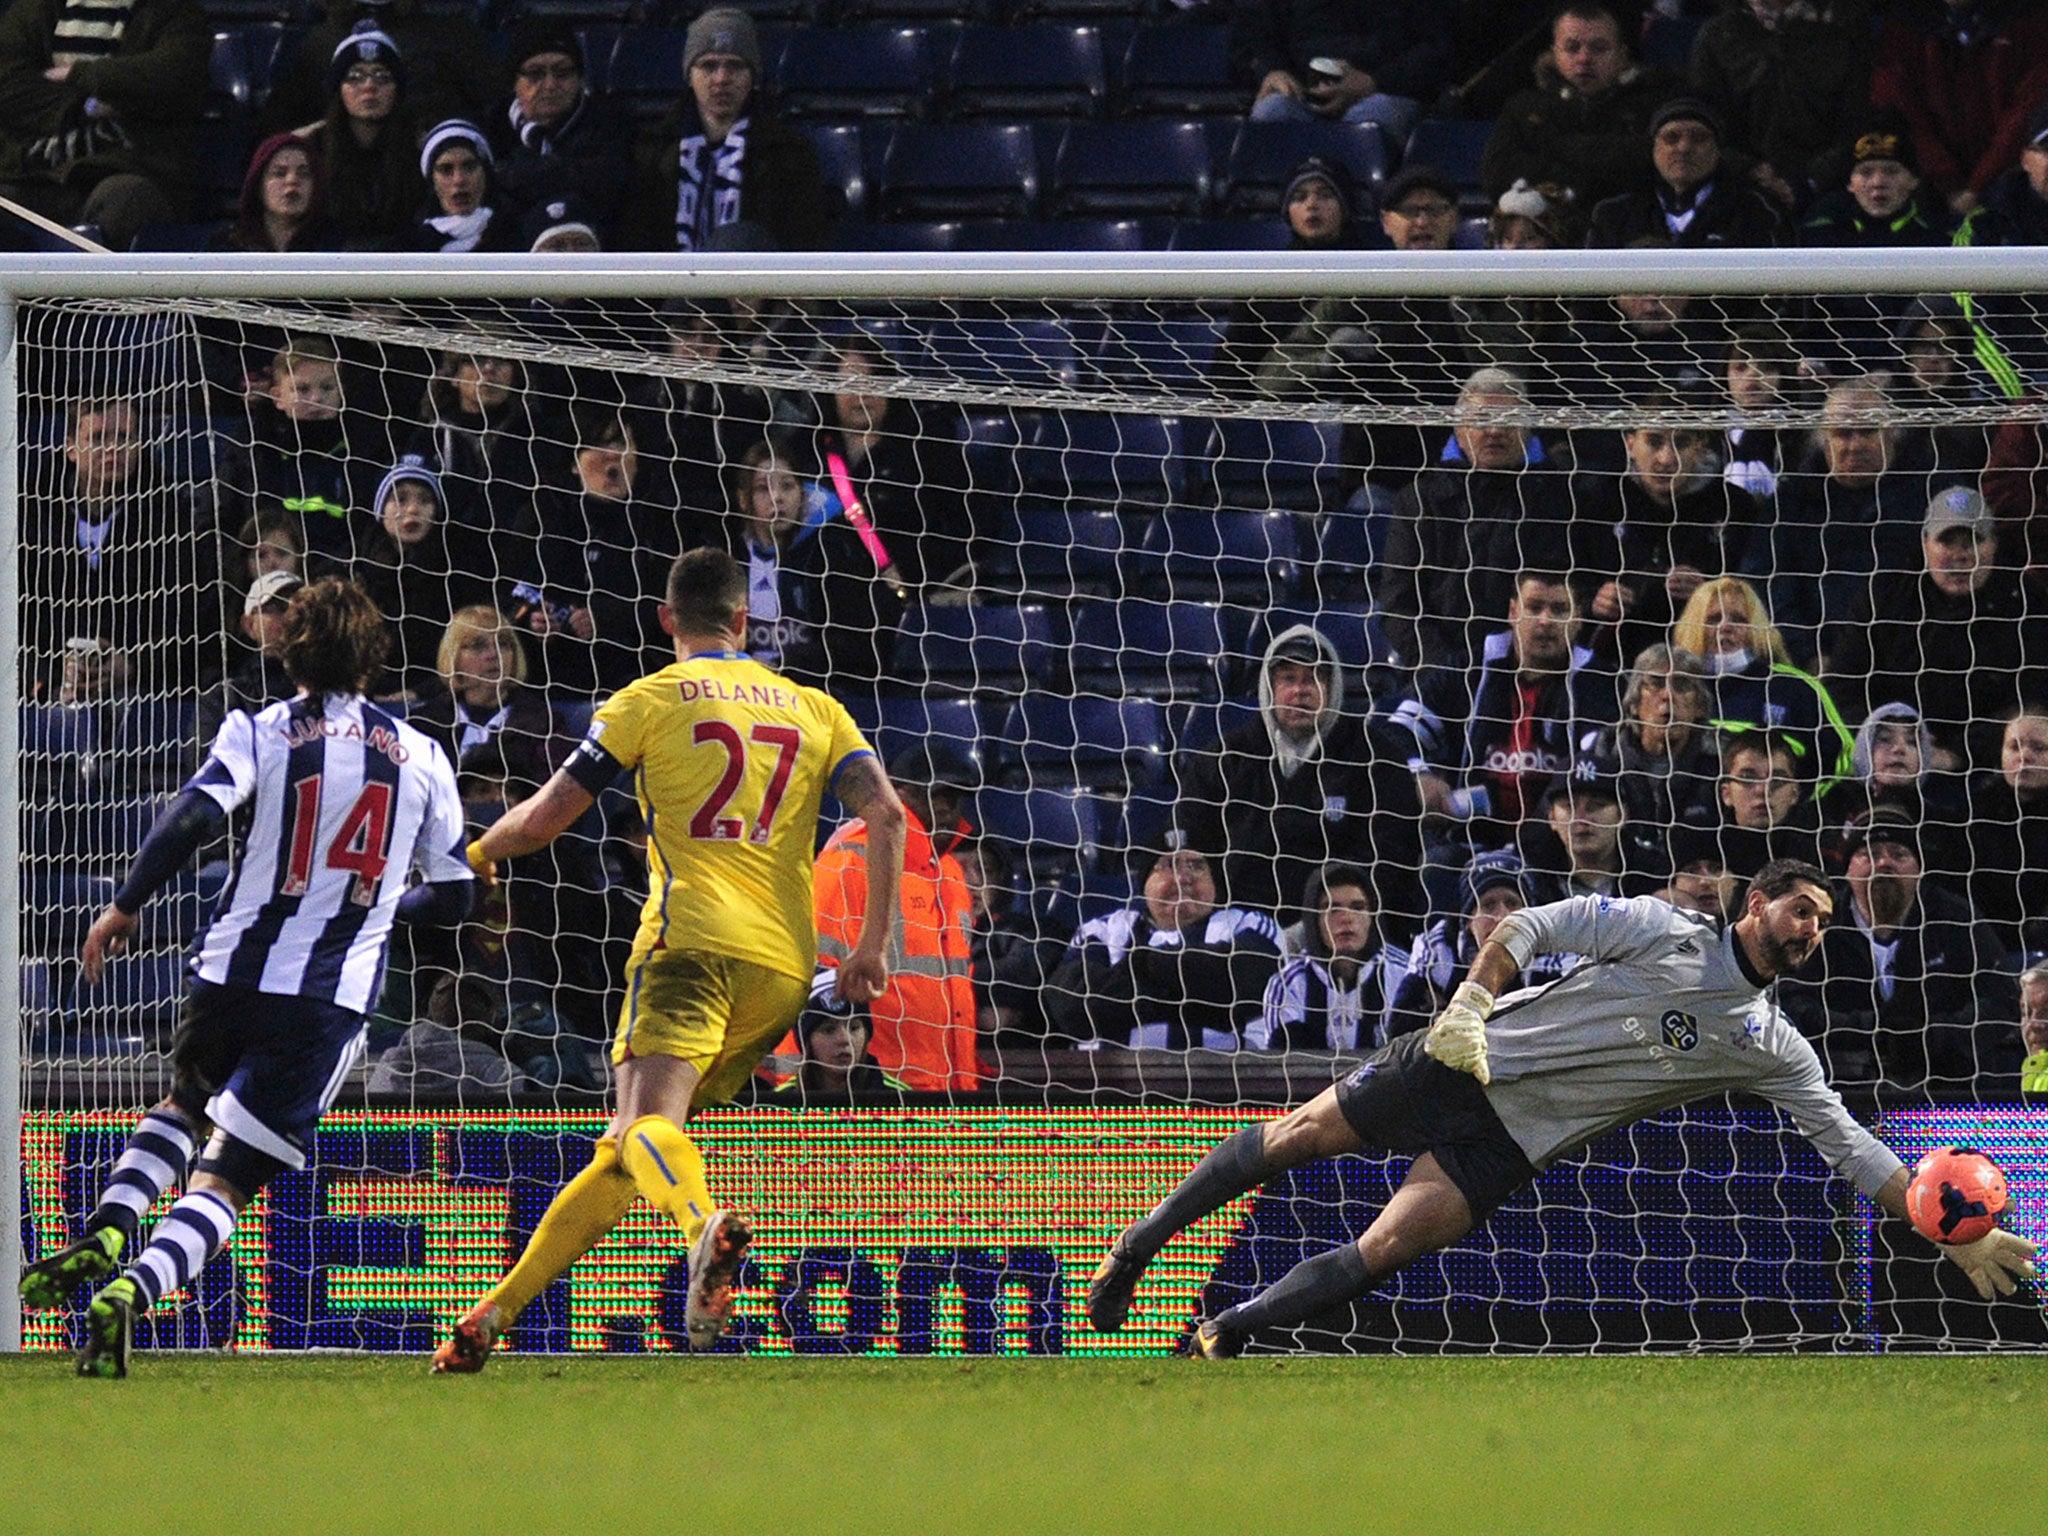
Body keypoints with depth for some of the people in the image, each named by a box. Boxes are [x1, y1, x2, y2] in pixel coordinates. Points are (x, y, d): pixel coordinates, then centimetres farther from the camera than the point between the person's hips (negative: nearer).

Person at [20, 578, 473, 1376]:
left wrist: (124, 907, -3)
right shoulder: (422, 757, 8)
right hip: (332, 998, -1)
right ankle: (131, 1293, -30)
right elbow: (452, 898, 13)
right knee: (223, 1181, -4)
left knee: (185, 1104, 31)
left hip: (233, 974, 1)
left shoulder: (259, 732, 2)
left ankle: (108, 1231, 7)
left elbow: (191, 818, -15)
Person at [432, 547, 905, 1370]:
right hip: (786, 962, 5)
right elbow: (886, 814, 7)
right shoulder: (813, 708, 21)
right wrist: (875, 941, 8)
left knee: (644, 1123, -24)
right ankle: (496, 1311, 11)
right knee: (622, 1156, 11)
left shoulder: (648, 700, 10)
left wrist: (477, 853, 29)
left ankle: (708, 1225, -58)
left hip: (693, 938, -5)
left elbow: (545, 818, 9)